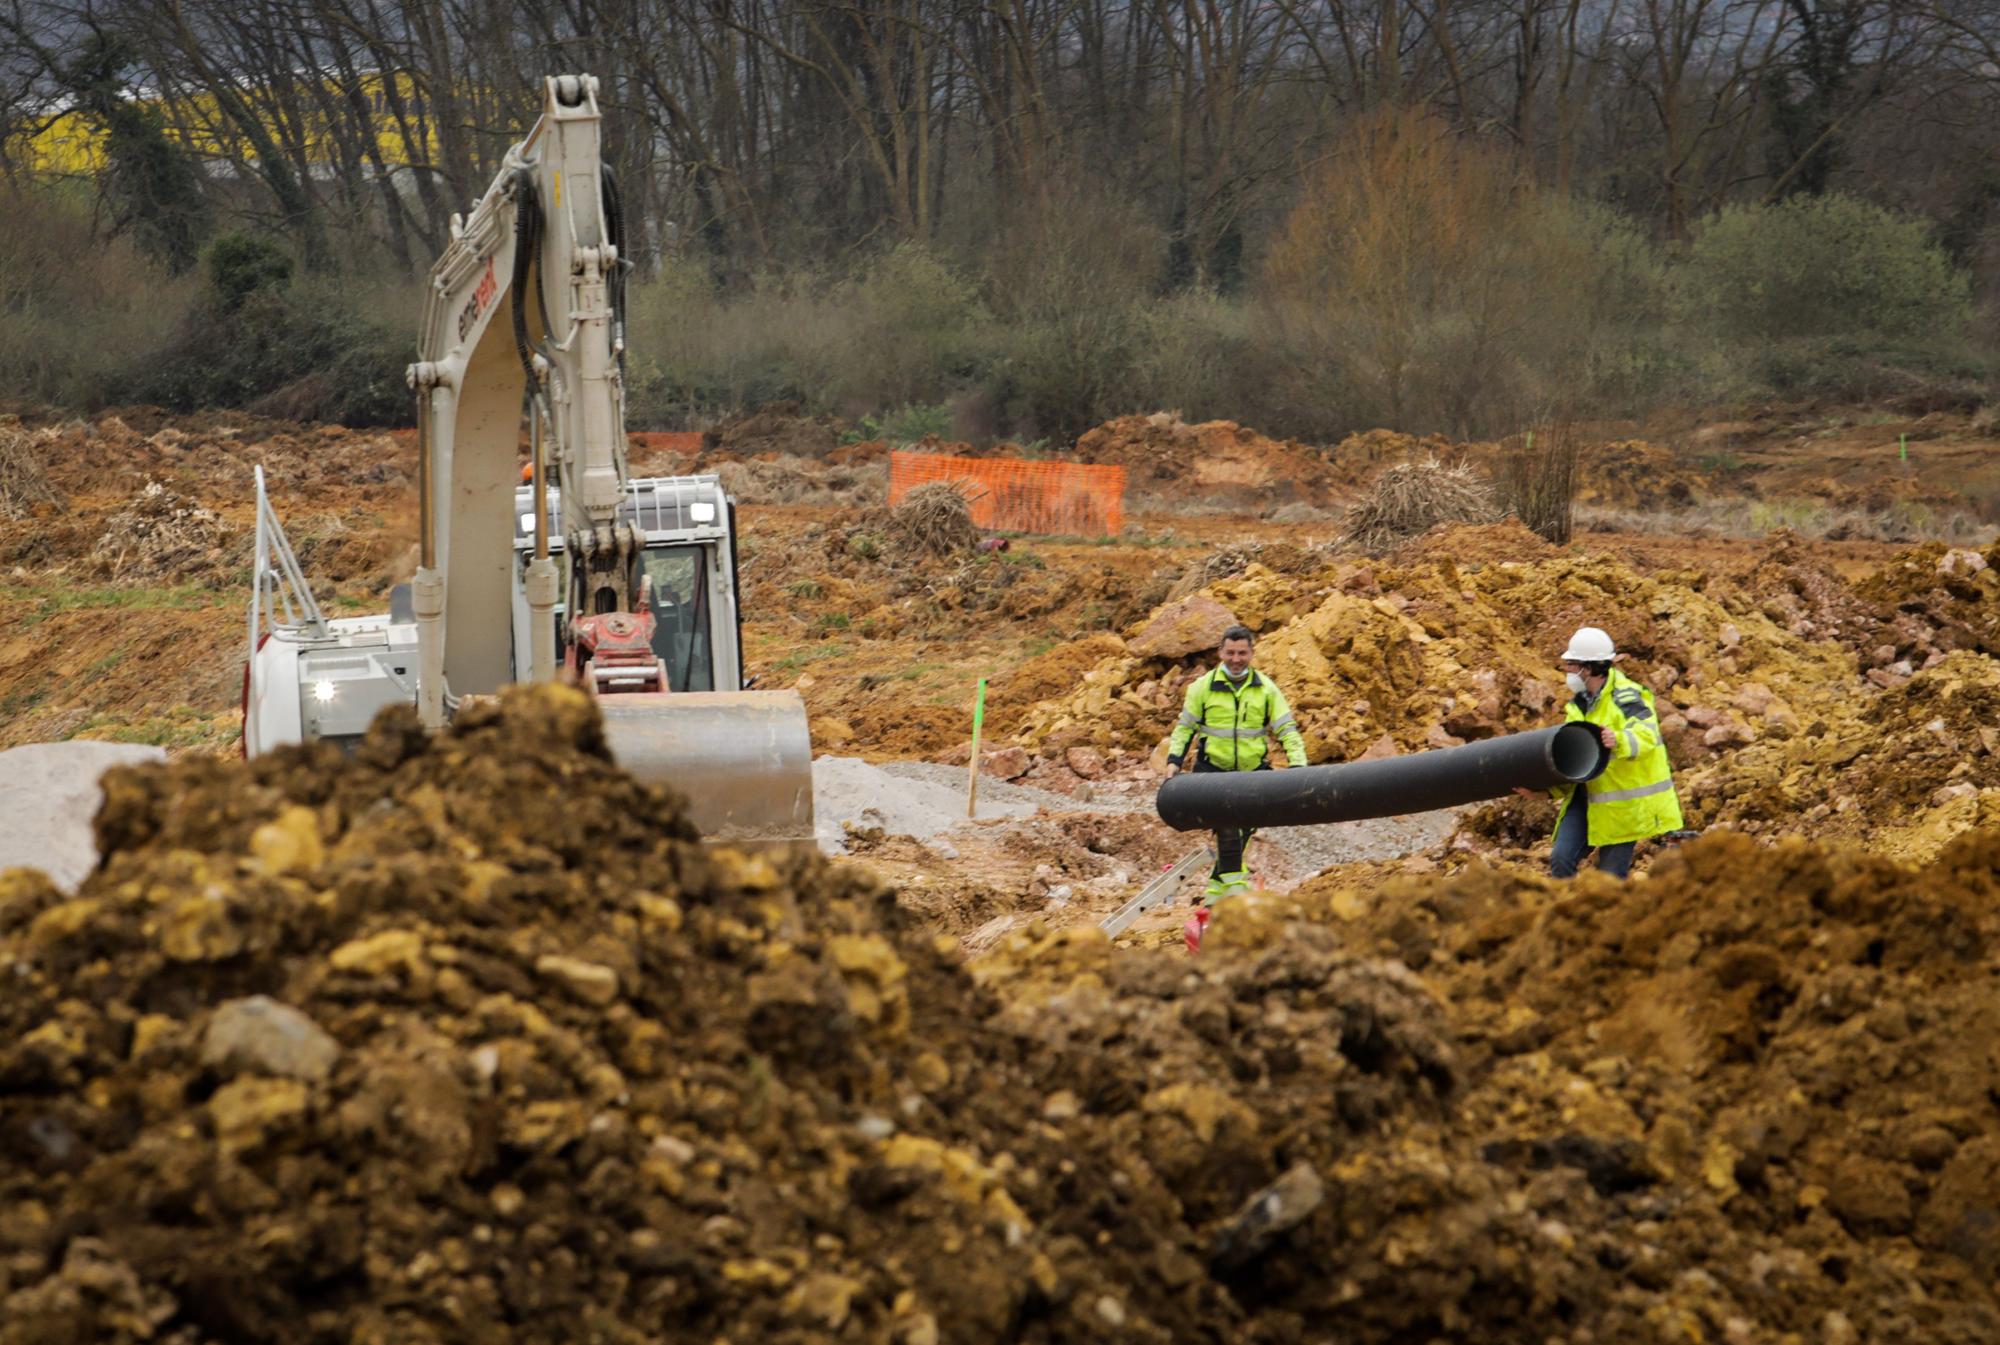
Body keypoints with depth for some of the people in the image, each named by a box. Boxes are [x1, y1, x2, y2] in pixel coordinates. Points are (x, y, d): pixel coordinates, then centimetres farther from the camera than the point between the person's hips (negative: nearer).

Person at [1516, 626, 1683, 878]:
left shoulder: (1624, 697, -14)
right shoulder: (1579, 704, 13)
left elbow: (1646, 734, -29)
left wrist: (1619, 741, -50)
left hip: (1624, 801, -7)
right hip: (1587, 797, 7)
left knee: (1611, 875, -4)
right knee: (1561, 859, -8)